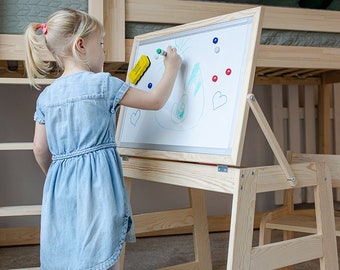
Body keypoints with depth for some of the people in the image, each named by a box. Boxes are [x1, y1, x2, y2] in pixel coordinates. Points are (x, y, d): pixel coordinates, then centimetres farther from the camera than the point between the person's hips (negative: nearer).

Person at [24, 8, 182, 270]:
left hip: (62, 186, 6)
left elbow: (40, 149, 10)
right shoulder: (103, 83, -7)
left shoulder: (46, 96, 8)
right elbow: (156, 101, -3)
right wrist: (172, 68, 12)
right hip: (97, 181, -6)